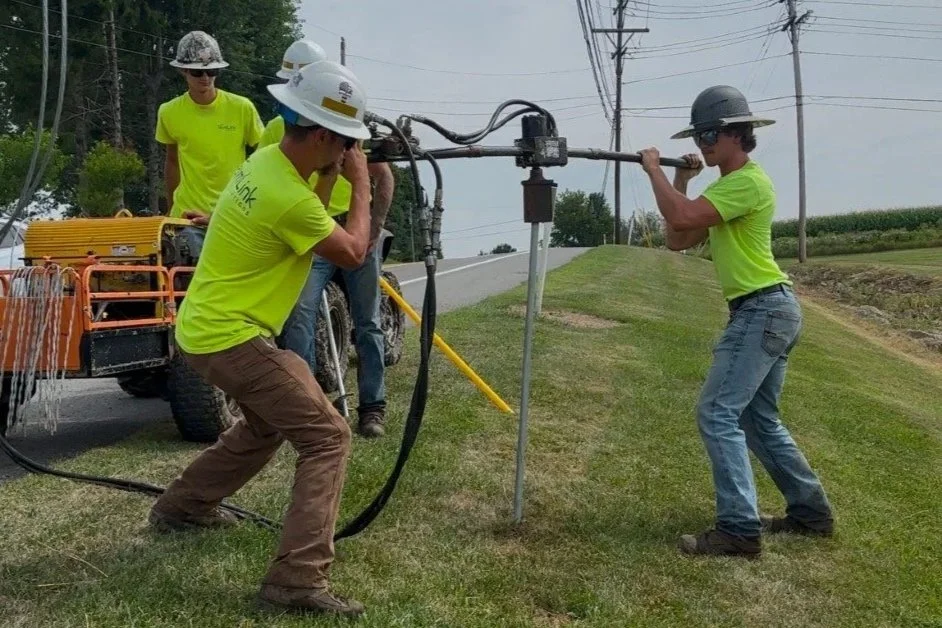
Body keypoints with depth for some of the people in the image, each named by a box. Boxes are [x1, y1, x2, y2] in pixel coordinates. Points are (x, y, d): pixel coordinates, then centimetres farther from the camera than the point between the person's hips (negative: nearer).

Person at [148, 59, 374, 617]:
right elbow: (353, 254, -12)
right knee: (327, 437, -11)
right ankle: (298, 580, -14)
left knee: (268, 425, 29)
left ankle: (182, 506, 42)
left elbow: (309, 222, 17)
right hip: (229, 337, -10)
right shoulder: (288, 198, -24)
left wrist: (331, 174, 5)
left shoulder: (267, 161, 5)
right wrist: (362, 184, -2)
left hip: (206, 328, 10)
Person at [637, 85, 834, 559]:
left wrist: (654, 170, -12)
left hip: (764, 310, -11)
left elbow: (680, 218, -26)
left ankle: (739, 530, -12)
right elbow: (677, 240, 13)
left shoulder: (749, 181, -14)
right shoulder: (724, 185, 17)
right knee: (759, 421, 17)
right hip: (768, 312, 11)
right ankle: (811, 511, 26)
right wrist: (680, 182, 7)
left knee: (718, 415, -13)